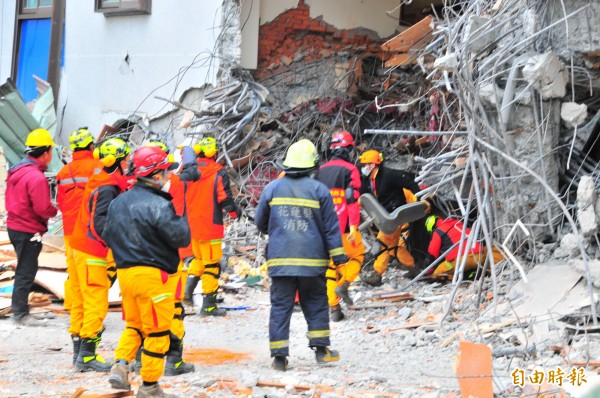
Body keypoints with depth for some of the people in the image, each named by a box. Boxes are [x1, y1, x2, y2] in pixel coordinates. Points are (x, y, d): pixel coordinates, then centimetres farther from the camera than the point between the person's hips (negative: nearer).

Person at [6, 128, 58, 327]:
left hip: (14, 226, 9)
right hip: (29, 231, -9)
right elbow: (43, 209, -25)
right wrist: (55, 210, -3)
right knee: (26, 273, -1)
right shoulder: (36, 177, -21)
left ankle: (19, 310, 26)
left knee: (24, 271, 18)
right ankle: (21, 315, 6)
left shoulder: (17, 171, 8)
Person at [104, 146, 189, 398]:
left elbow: (108, 235, 16)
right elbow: (181, 238, -18)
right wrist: (181, 219, 1)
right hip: (153, 275, -7)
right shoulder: (159, 205, -17)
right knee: (157, 331, 4)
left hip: (125, 272, 7)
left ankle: (120, 366, 2)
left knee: (134, 325, 22)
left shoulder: (118, 202, 9)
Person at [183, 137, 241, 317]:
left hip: (191, 225, 5)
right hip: (211, 226, -5)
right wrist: (235, 211, 7)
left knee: (199, 257, 27)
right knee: (211, 263, 2)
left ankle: (189, 286, 10)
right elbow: (225, 198, -12)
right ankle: (208, 305, 4)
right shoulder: (218, 174, -13)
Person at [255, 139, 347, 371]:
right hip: (312, 260, -1)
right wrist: (338, 255, 4)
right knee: (316, 303, 12)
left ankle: (279, 355, 0)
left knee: (280, 305, 3)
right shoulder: (319, 190, -3)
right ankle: (321, 348, 10)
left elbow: (260, 223, 14)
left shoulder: (272, 188, 3)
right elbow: (331, 227, -1)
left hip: (280, 259, 1)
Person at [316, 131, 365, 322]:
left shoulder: (321, 171, 11)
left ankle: (333, 307, 6)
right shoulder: (350, 170, -6)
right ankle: (343, 284, -4)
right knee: (357, 254, 18)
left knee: (330, 265, 9)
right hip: (344, 227, -5)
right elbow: (353, 200, -15)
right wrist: (354, 226, -18)